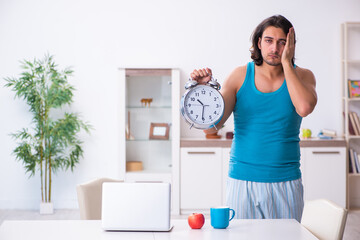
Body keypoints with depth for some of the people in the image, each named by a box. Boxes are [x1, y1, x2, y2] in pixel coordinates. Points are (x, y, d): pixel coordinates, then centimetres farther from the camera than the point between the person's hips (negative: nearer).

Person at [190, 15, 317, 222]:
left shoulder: (302, 76, 2)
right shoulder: (241, 76, 0)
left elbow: (304, 108, -22)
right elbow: (210, 127, -5)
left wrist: (286, 63, -14)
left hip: (285, 183, 0)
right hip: (242, 181, 0)